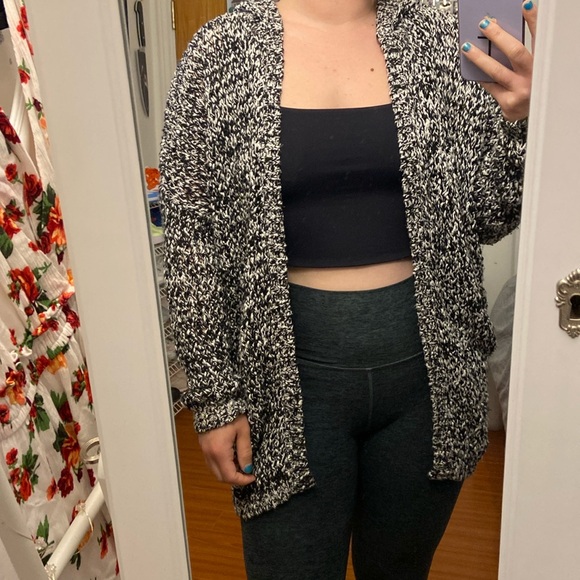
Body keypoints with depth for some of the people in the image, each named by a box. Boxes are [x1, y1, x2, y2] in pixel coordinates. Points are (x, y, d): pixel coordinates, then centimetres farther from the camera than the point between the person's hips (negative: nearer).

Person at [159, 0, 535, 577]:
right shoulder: (220, 52, -4)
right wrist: (214, 395, -4)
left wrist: (517, 120, -15)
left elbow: (481, 217, 4)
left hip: (427, 360, 3)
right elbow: (193, 241, -4)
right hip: (290, 368, -2)